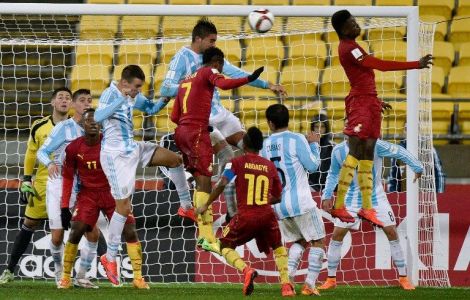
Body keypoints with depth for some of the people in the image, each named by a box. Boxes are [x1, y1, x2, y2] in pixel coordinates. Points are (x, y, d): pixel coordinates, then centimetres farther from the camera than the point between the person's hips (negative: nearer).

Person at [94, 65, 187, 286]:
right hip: (115, 155, -8)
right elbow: (98, 117, -37)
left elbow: (151, 109, 22)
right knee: (124, 206, -4)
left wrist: (164, 100, 1)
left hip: (132, 148, 8)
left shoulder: (133, 97, 6)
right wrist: (122, 99, -42)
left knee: (175, 159, 5)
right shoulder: (110, 94, -18)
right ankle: (110, 258, 5)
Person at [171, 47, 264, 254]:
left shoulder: (187, 80, 23)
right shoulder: (209, 72, 1)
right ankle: (208, 238, -16)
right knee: (205, 182, -10)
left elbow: (175, 116, 21)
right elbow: (224, 84, -23)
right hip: (197, 132, -8)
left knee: (200, 181, 14)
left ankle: (203, 233, 14)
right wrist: (249, 79, -31)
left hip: (182, 130, 8)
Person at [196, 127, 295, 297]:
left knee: (226, 247, 16)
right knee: (278, 248, 26)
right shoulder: (270, 166, 11)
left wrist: (206, 205, -3)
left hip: (245, 216, -3)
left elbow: (222, 184, -12)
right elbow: (278, 197, 17)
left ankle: (246, 270, -14)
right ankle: (286, 285, 7)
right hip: (266, 215, 3)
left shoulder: (237, 163, 2)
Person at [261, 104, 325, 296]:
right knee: (317, 241, 6)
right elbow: (313, 166, -6)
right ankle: (310, 284, -5)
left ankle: (288, 276, -2)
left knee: (298, 242, 20)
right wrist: (314, 144, 7)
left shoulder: (265, 145, 6)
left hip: (278, 206, 6)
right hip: (301, 202, -6)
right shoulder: (297, 140, -10)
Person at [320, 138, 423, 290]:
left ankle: (403, 278, 5)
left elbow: (399, 152, -10)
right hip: (352, 198, 1)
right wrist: (327, 196, -1)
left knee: (392, 232, -6)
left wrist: (417, 168, -4)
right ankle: (331, 280, 7)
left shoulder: (375, 146, -22)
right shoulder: (339, 151, -13)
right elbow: (333, 174, 6)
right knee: (337, 235, -5)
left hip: (376, 197, -1)